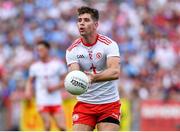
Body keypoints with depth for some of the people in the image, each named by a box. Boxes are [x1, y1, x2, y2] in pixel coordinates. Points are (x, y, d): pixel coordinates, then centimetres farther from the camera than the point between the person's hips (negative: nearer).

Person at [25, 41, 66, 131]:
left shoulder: (58, 64, 2)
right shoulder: (34, 66, 7)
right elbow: (30, 81, 17)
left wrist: (55, 87, -11)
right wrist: (28, 91, -2)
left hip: (56, 101, -1)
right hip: (42, 102, 1)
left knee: (62, 127, -8)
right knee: (47, 126, -12)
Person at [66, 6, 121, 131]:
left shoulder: (109, 44, -10)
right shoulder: (72, 50, -1)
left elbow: (115, 72, -24)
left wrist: (93, 77, -41)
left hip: (109, 103, -2)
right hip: (84, 103, 2)